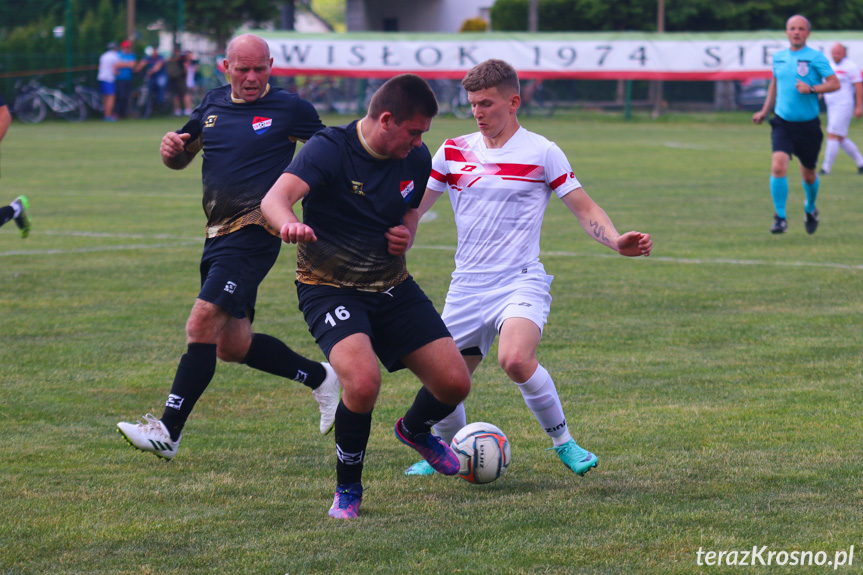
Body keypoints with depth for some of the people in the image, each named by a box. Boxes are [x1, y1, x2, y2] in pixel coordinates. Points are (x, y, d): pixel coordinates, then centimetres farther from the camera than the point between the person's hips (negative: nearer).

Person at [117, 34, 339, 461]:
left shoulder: (289, 109, -3)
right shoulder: (213, 105, 12)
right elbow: (178, 160, 21)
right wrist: (172, 148, -2)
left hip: (254, 233, -8)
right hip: (218, 234, 8)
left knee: (202, 324, -19)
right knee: (233, 346, 13)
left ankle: (167, 432, -18)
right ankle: (320, 379, 33)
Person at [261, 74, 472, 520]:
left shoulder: (416, 159, -2)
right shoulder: (330, 149, -20)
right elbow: (274, 199, -36)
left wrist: (405, 232, -4)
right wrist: (288, 224, -60)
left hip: (393, 287, 6)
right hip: (330, 289, -6)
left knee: (454, 382, -2)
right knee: (363, 380, -31)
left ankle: (415, 430, 36)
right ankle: (347, 490, -6)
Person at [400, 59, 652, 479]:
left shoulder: (542, 153, 0)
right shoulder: (454, 152, 9)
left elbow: (584, 209, 1)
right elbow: (412, 208, 17)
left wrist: (617, 241, -16)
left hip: (521, 282, -4)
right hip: (467, 286, 4)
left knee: (516, 360, -32)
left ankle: (562, 441, -11)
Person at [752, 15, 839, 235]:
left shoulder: (815, 57, -6)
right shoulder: (778, 58, 7)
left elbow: (834, 83, -10)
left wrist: (812, 89, -24)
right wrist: (764, 111, 22)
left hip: (808, 126, -2)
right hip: (782, 123, 2)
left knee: (808, 174, 12)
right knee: (778, 166, -19)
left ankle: (810, 209, 42)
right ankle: (780, 218, -11)